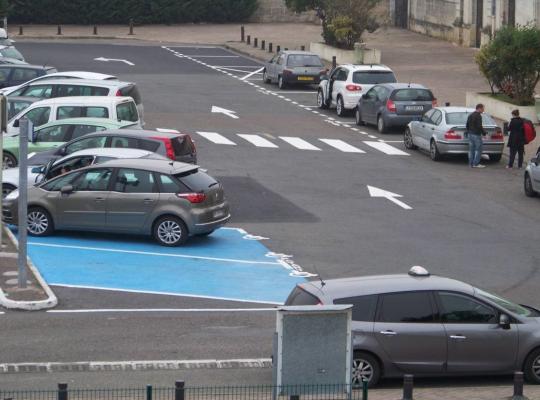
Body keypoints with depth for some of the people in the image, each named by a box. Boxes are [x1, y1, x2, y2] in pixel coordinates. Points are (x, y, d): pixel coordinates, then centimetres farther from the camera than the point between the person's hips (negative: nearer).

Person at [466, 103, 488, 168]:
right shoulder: (478, 116, -14)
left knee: (471, 150, 10)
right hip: (476, 134, -9)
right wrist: (484, 132, -9)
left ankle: (471, 164, 10)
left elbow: (467, 125, 20)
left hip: (470, 134, 9)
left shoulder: (470, 115, 14)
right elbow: (479, 126, -20)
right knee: (478, 149, -3)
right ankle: (476, 163, -6)